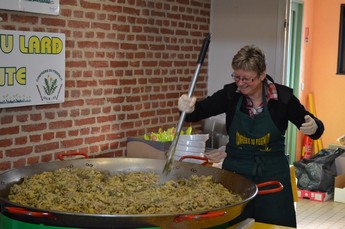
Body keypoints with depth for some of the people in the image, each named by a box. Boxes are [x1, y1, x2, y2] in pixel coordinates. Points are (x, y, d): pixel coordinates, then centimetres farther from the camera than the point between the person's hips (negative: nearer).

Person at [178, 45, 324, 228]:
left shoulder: (282, 96, -10)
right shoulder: (231, 94, -6)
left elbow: (314, 127, -2)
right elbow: (201, 110, -16)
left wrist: (314, 127, -26)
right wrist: (189, 108, -39)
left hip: (272, 172, -1)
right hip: (235, 170, 1)